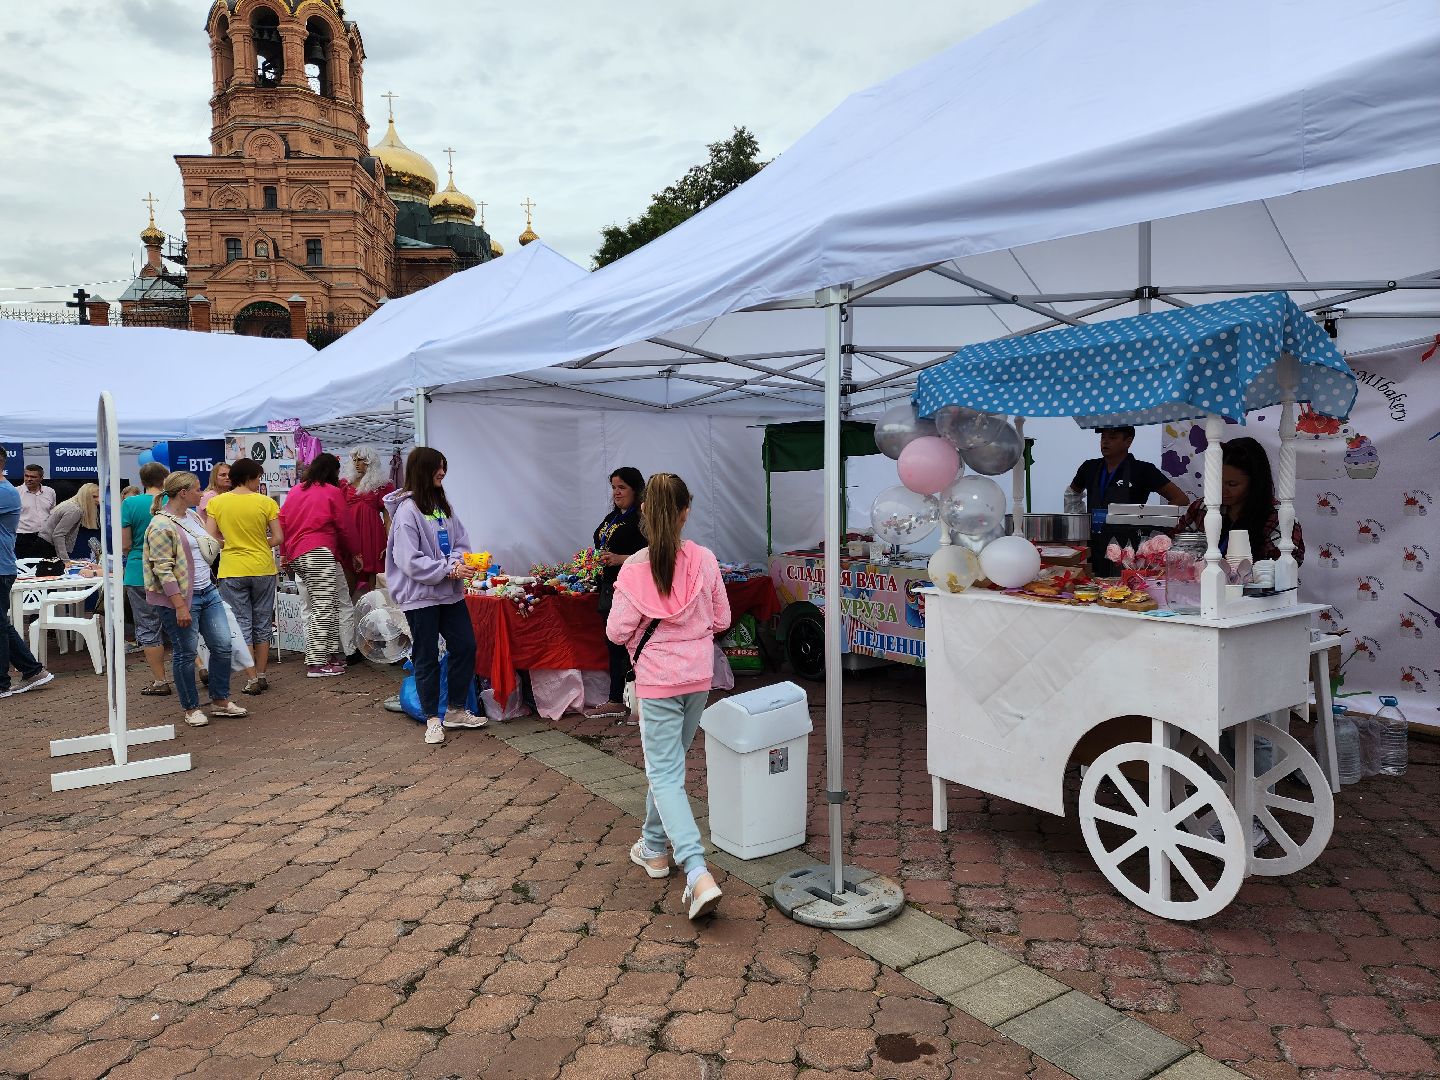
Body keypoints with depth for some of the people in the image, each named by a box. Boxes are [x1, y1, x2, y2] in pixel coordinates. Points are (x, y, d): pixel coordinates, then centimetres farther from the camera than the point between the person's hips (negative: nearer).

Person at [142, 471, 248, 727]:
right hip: (181, 598, -8)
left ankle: (220, 701, 21)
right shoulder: (161, 526, -15)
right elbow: (163, 569, -20)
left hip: (208, 592, 9)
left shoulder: (192, 516, 11)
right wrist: (180, 606, -22)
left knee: (222, 646, 8)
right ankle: (190, 708, 18)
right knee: (186, 653, 3)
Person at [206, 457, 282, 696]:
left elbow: (211, 537, -5)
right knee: (262, 624, 13)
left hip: (232, 571, 0)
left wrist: (231, 541, 12)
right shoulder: (265, 502, -6)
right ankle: (261, 675, 18)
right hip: (262, 569, 0)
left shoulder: (216, 502, -2)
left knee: (242, 624, 6)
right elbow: (278, 538, -6)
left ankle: (251, 679, 4)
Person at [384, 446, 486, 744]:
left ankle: (456, 711, 23)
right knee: (426, 658, 4)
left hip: (449, 592, 7)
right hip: (420, 595, -7)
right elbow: (409, 561, -18)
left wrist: (458, 562, -10)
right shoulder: (407, 510, -13)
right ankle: (432, 719, 17)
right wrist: (448, 569, -20)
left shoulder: (442, 504, 9)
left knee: (466, 646, 7)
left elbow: (460, 540, 11)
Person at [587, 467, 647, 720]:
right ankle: (616, 701, 22)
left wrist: (619, 559, -23)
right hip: (611, 587, 9)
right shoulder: (612, 517, 17)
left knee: (626, 645, -6)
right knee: (614, 645, 14)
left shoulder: (640, 519, -11)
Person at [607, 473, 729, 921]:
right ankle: (654, 847, 38)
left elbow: (617, 632, -11)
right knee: (669, 763, 22)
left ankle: (698, 874, -12)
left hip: (657, 680, -4)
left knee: (665, 775, 0)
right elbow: (721, 620, 2)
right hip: (699, 676, 4)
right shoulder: (705, 560, -7)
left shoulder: (636, 568, -16)